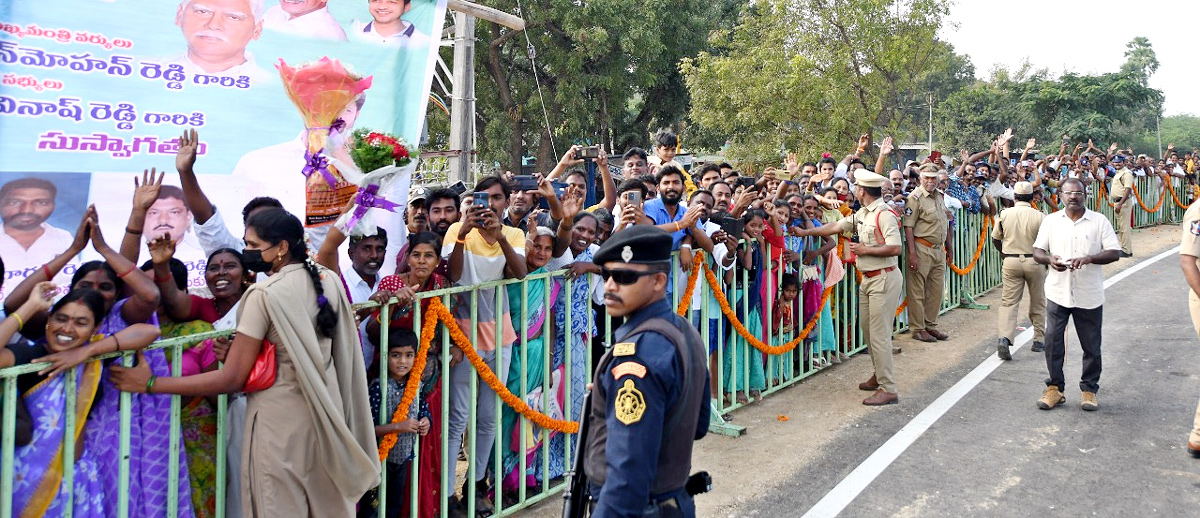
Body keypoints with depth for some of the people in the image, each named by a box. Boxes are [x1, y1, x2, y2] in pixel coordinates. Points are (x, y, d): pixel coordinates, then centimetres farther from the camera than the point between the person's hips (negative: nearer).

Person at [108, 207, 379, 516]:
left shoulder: (265, 294, -18)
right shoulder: (329, 281, 1)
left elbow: (231, 379, -17)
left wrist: (151, 384, -13)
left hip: (280, 419, -6)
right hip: (325, 413, 6)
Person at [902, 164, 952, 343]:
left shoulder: (940, 196, 14)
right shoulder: (915, 197, -10)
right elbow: (908, 227, -15)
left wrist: (949, 247, 21)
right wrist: (912, 253, -20)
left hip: (938, 250, 8)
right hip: (921, 249, -8)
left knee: (936, 289, 12)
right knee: (917, 291, -2)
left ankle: (931, 325, 22)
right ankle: (917, 328, 5)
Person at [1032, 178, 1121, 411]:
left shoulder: (1099, 221, 0)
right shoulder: (1051, 220, 6)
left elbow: (1115, 252, -3)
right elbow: (1037, 251, 7)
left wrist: (1089, 258, -20)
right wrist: (1049, 259, -16)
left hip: (1089, 295, -1)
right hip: (1058, 293, 1)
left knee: (1091, 346, 7)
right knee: (1053, 342, 1)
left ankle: (1089, 390, 21)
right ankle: (1055, 388, 14)